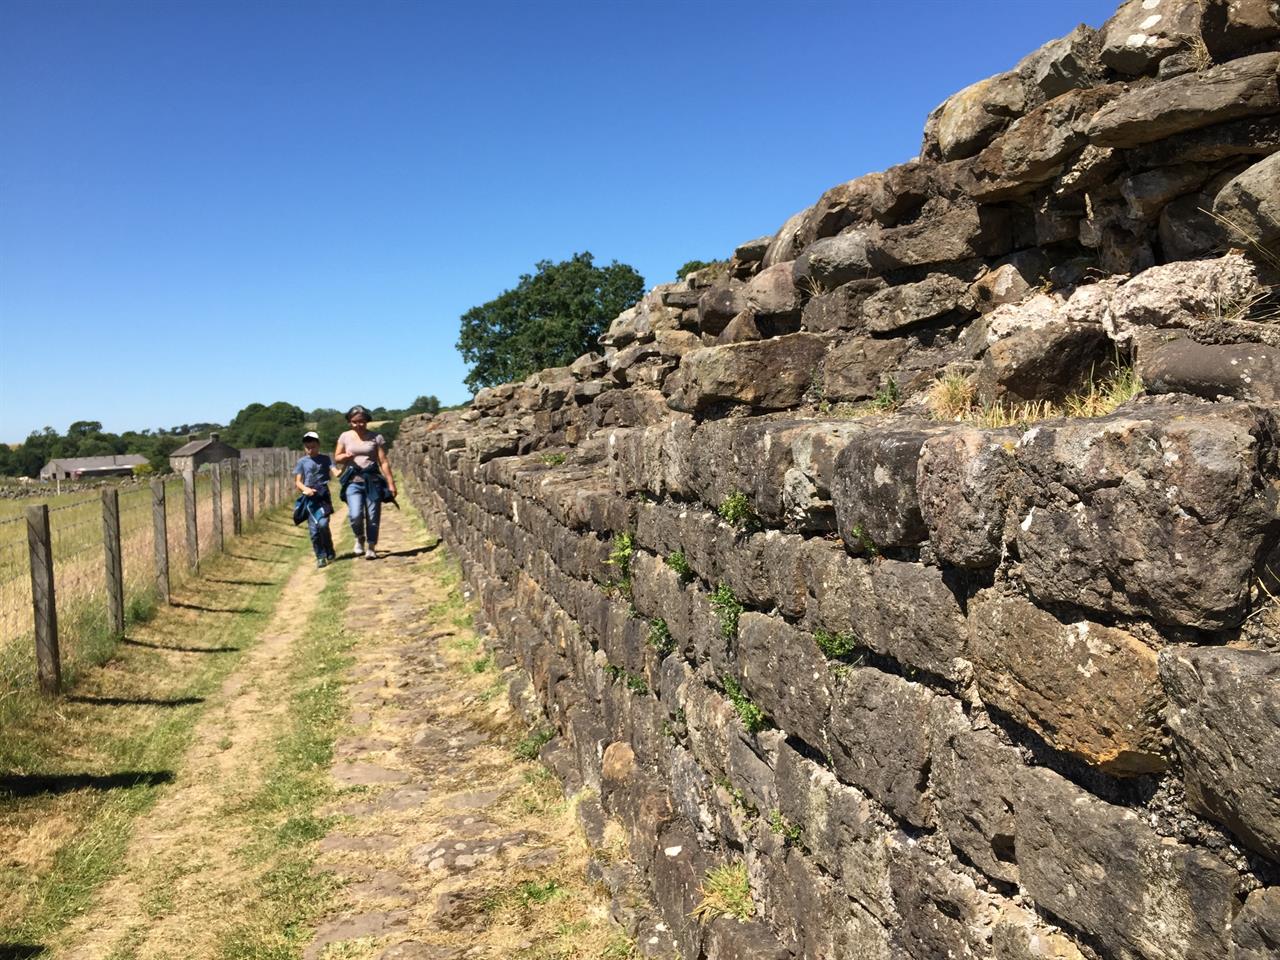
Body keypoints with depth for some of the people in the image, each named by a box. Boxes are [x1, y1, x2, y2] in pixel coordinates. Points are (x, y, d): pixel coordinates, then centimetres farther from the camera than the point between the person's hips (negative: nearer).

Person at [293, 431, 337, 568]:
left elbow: (334, 473, -5)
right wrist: (305, 489, -13)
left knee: (323, 524, -18)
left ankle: (329, 551, 5)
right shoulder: (302, 462, 7)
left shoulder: (325, 459, 6)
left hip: (323, 496, -1)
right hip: (309, 498, 1)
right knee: (313, 529, -1)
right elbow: (297, 481, 7)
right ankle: (320, 556, 11)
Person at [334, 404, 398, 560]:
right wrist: (346, 456, -8)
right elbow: (337, 457, 15)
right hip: (353, 481, 1)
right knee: (355, 515, -15)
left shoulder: (376, 437, 2)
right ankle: (359, 538, 15)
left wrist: (391, 483, -1)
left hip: (372, 480, -1)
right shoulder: (345, 437, 7)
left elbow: (384, 462, 2)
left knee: (373, 516, -1)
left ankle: (371, 547, 15)